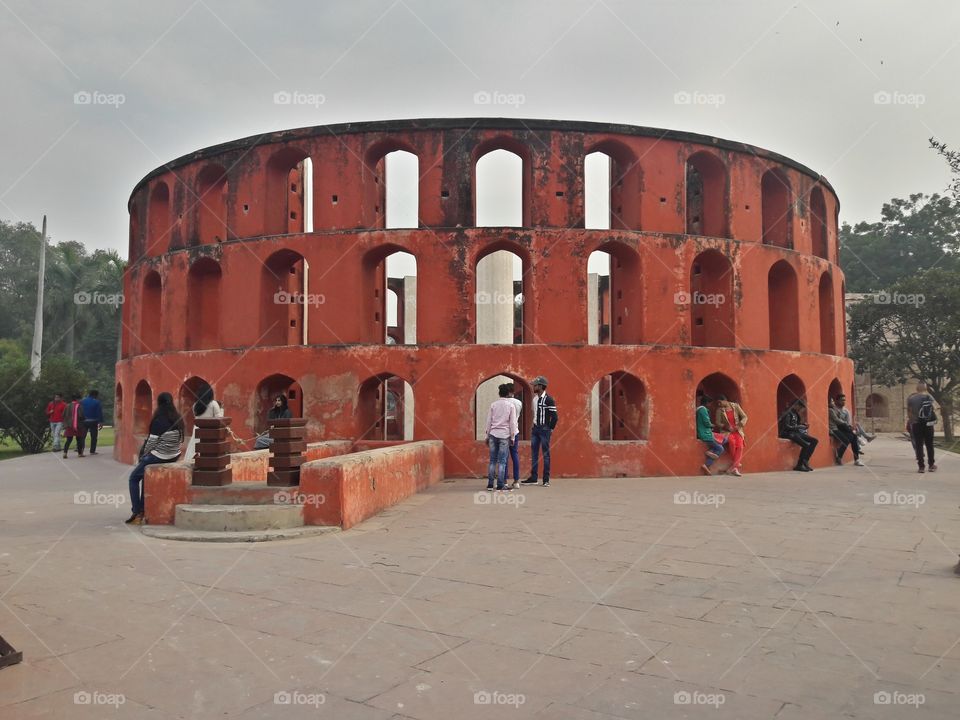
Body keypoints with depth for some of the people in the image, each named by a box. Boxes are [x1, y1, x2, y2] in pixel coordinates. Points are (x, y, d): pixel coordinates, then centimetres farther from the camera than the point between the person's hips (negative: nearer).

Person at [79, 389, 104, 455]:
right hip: (93, 422, -3)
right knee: (93, 437, 3)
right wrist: (101, 422, -7)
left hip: (84, 422, 3)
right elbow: (100, 413, -9)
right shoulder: (97, 402, -6)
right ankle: (92, 451, 2)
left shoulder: (82, 401, 6)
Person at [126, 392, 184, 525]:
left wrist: (144, 455, 6)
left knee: (134, 478, 13)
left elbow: (151, 442, -14)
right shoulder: (179, 420, 0)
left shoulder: (158, 422, -18)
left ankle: (137, 513, 8)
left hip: (159, 457, -7)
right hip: (174, 457, 7)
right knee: (145, 474, 28)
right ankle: (142, 508, 29)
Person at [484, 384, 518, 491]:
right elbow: (512, 422, -1)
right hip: (504, 435, -2)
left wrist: (487, 436, 13)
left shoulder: (493, 404, 6)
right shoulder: (511, 405, 0)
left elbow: (489, 421, 7)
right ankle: (500, 485, 0)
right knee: (502, 461, 0)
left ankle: (490, 484, 7)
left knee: (492, 460, 7)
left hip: (493, 434, 2)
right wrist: (512, 437, 4)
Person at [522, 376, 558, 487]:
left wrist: (550, 429, -9)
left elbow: (555, 416, -13)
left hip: (544, 429, -8)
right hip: (535, 429, 8)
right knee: (534, 454, 9)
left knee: (546, 454, -2)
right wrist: (534, 425, 12)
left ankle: (546, 479, 3)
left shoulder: (548, 400, -12)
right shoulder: (534, 398, 12)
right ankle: (533, 478, 15)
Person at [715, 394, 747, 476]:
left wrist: (739, 425, -14)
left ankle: (732, 468, -26)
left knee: (740, 446, -27)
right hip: (726, 431, -1)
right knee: (732, 441, -33)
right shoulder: (719, 410, 1)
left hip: (737, 431, 1)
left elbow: (744, 417, 4)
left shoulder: (735, 406, 2)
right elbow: (718, 423, 1)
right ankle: (735, 467, -21)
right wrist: (726, 427, -15)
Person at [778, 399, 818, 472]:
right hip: (788, 434, -10)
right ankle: (799, 465, -12)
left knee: (815, 441, 1)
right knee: (806, 445, -27)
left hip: (796, 433, 10)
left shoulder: (795, 414, 18)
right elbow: (786, 427, -17)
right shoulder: (788, 413, -10)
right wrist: (799, 427, -18)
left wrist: (803, 425, 3)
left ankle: (805, 461, -5)